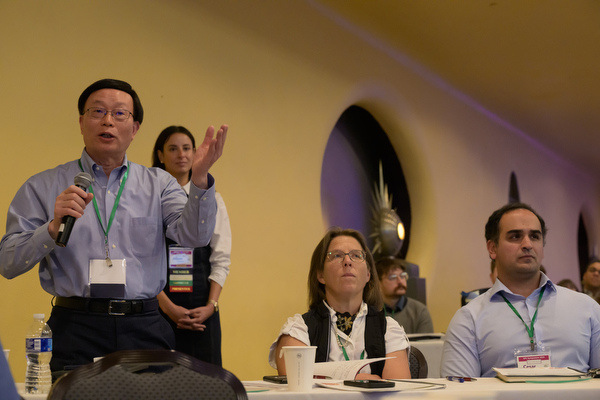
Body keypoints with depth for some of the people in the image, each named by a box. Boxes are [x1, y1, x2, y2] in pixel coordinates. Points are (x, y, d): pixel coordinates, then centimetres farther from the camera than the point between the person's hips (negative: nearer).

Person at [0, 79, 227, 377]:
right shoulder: (43, 187, 9)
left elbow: (193, 235, -5)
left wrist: (199, 179, -21)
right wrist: (53, 228, -14)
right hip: (77, 328, -1)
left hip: (145, 329, 1)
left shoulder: (158, 184, 13)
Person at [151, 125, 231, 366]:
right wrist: (167, 306, -13)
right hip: (158, 306, -2)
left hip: (202, 307, 2)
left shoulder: (212, 200, 10)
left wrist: (211, 305, -7)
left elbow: (222, 259, 6)